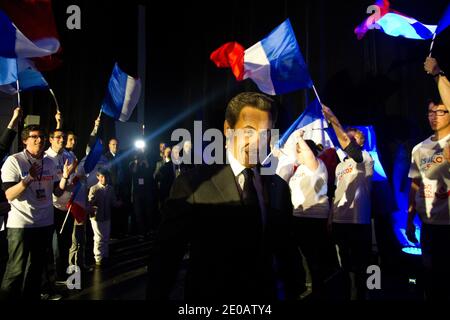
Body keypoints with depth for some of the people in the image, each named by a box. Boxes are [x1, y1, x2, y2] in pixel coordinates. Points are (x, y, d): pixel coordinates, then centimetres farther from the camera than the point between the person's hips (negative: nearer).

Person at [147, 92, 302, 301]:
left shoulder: (279, 187, -1)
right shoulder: (192, 184, -16)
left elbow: (286, 251, 5)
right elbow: (165, 255, -13)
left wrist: (291, 292, 5)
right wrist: (156, 296, -11)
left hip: (265, 295, 4)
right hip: (209, 295, -4)